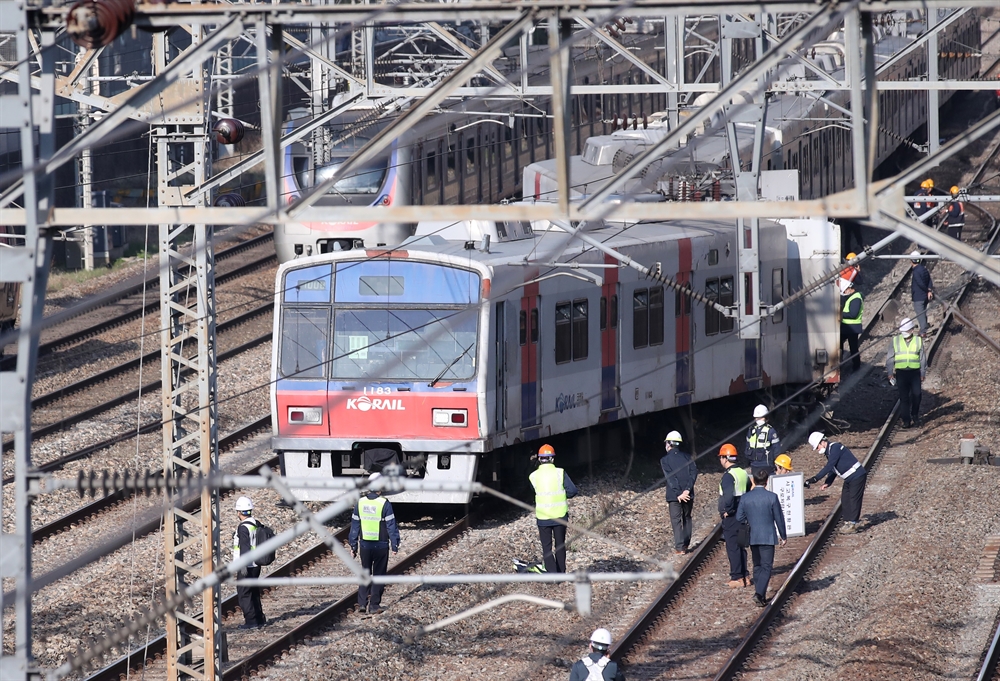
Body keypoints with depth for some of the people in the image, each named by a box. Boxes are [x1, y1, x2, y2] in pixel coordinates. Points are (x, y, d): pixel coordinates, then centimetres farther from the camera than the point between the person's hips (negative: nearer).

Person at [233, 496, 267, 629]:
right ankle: (260, 619, 23)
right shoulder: (256, 524, 9)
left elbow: (244, 548, -22)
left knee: (244, 594, -2)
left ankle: (251, 621, -3)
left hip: (247, 568, -9)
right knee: (254, 593, 18)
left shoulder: (243, 527, -18)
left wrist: (243, 566, -22)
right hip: (256, 566, 9)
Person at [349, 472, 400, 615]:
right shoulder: (384, 504, -12)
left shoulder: (360, 503, 0)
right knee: (378, 575, 6)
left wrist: (353, 545, 14)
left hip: (365, 544, 3)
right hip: (381, 545, -3)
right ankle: (374, 606, 6)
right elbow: (391, 526, -10)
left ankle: (362, 603, 9)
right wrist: (395, 545, -2)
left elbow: (355, 525, 6)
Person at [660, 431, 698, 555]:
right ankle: (686, 544, 23)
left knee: (676, 521, 0)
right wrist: (687, 490, -12)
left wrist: (679, 494, -16)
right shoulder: (687, 457, 6)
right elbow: (694, 473, -6)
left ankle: (679, 548, -6)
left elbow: (670, 478, -14)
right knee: (687, 518, 18)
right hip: (688, 495, 4)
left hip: (674, 495, -4)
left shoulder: (665, 460, -5)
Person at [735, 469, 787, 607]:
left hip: (752, 537, 4)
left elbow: (739, 518, 1)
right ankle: (759, 593, -16)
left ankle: (761, 595, 19)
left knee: (757, 566, 16)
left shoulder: (745, 498, -3)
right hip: (768, 537, -4)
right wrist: (784, 536, 6)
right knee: (766, 567, 0)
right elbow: (779, 518, -6)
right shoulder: (771, 497, -11)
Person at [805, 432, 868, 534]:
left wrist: (815, 478, -26)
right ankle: (847, 522, 14)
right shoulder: (828, 452, 12)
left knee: (854, 499, -7)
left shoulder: (835, 448, -19)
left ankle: (852, 524, -4)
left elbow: (829, 467, -26)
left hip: (857, 476, -10)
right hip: (849, 479, 10)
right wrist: (827, 483, 2)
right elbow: (832, 470, 17)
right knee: (845, 499, 9)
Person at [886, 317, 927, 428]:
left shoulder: (918, 341, 7)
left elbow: (923, 358, 11)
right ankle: (906, 420, 3)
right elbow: (890, 358, 9)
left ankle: (915, 415, 11)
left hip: (914, 372, 0)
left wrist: (922, 373, 8)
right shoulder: (895, 340, 7)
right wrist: (890, 373, 4)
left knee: (916, 394, -10)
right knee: (904, 397, -1)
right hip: (901, 372, 0)